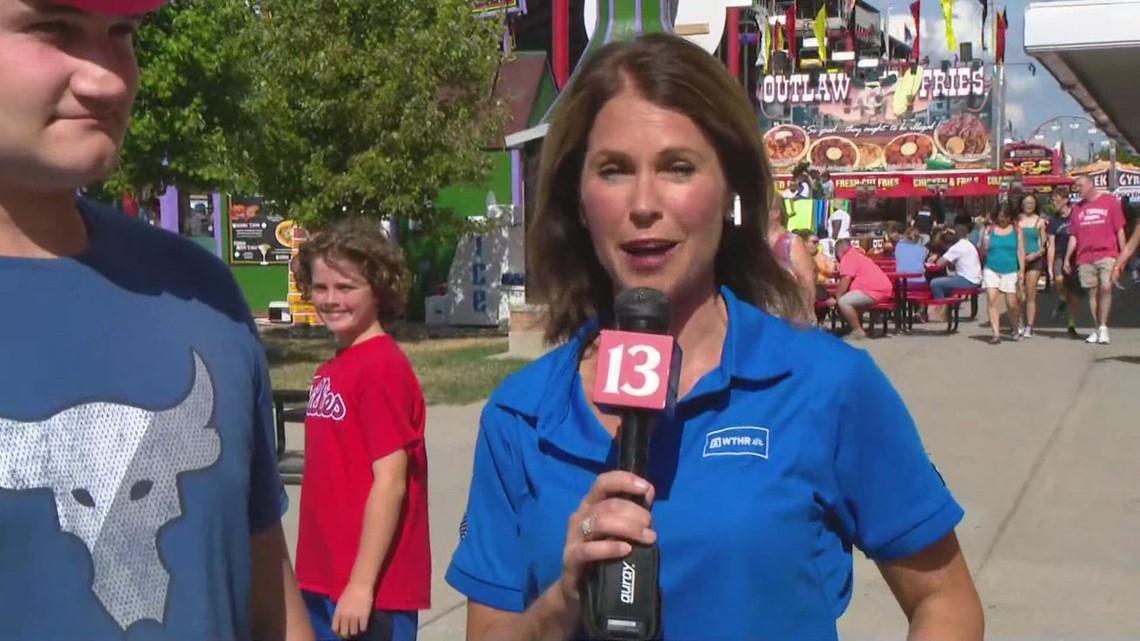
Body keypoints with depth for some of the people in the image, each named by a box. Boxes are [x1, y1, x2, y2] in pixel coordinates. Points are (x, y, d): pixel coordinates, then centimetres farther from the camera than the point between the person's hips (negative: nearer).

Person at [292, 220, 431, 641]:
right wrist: (312, 576, 13)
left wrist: (361, 584, -18)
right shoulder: (330, 370, 9)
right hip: (323, 584, 8)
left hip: (371, 592, -8)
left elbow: (390, 483, -18)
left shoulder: (383, 369, -15)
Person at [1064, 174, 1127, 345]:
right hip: (1085, 258, 4)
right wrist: (1067, 258, 9)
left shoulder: (1109, 201, 3)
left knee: (1106, 288, -13)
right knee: (1092, 292, 4)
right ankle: (1098, 329, 9)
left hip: (1107, 255, -4)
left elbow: (1119, 229, 3)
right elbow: (1073, 236, 16)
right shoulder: (1078, 208, 14)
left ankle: (1103, 328, -7)